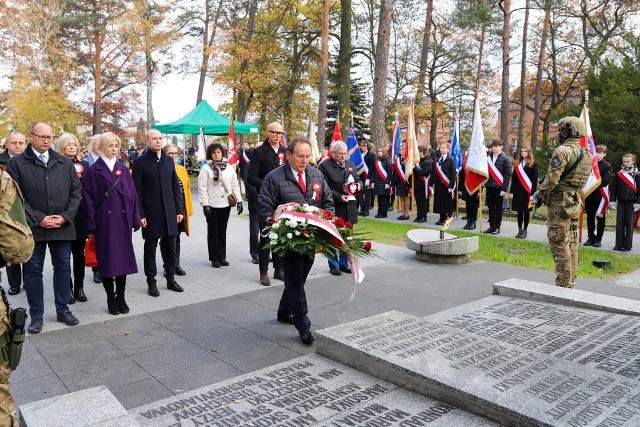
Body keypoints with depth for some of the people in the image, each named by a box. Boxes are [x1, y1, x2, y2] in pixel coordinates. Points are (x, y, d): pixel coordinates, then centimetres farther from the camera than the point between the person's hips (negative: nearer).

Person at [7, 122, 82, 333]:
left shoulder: (65, 163, 8)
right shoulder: (17, 163, 0)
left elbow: (76, 191, 6)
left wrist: (65, 216, -7)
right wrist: (39, 219, -12)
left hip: (62, 226, 2)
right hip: (33, 227, -2)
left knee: (63, 268, 10)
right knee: (33, 271, 6)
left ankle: (63, 309, 24)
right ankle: (36, 315, 18)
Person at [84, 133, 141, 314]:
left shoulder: (123, 169, 10)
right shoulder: (94, 170, 0)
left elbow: (132, 194, 8)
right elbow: (89, 198, -2)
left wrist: (135, 219, 3)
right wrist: (92, 224, -7)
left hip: (123, 219, 3)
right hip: (104, 221, -3)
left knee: (123, 257, 5)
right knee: (107, 259, 2)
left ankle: (121, 297, 16)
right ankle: (111, 298, 14)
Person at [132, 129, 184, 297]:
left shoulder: (169, 161, 9)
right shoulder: (140, 162, -4)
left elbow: (175, 186, 11)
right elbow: (137, 190, -6)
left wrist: (179, 209, 6)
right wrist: (140, 215, -11)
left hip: (169, 213, 4)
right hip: (150, 214, -4)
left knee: (170, 248, 10)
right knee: (150, 249, 6)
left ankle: (171, 279, 23)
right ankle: (151, 283, 17)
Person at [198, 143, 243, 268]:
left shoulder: (229, 167, 8)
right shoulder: (206, 168, -3)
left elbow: (235, 185, 10)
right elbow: (202, 188, -7)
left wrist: (239, 200, 2)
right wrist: (205, 205, -13)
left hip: (226, 204, 3)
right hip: (212, 205, -3)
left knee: (222, 231, 11)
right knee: (213, 232, 6)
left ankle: (222, 257, 20)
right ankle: (214, 259, 14)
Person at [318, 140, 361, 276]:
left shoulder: (350, 164, 12)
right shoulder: (325, 166, -9)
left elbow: (358, 180, 19)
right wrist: (339, 197, -21)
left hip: (349, 207, 6)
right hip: (334, 208, -6)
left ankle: (344, 263, 25)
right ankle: (333, 265, 16)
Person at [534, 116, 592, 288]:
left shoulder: (563, 151, -15)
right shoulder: (585, 154, 14)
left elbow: (551, 179, -18)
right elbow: (582, 181, 17)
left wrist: (539, 195, -6)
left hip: (559, 203, -9)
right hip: (574, 202, 9)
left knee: (559, 243, -5)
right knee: (571, 243, 13)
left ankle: (563, 284, -3)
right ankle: (571, 281, 20)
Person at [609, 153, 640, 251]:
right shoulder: (619, 174, 6)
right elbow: (613, 187, 7)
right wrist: (612, 201, 1)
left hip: (631, 202, -3)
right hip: (620, 202, 3)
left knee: (629, 224, 2)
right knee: (619, 223, 3)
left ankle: (627, 245, 8)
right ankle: (618, 244, 9)